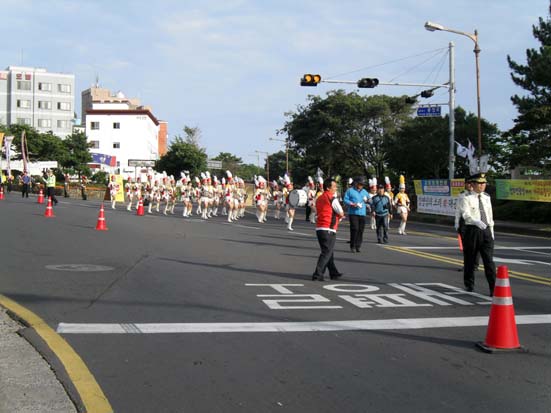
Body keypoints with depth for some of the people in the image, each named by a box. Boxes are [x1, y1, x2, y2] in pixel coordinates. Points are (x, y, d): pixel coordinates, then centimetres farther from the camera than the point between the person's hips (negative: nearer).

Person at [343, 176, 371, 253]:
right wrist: (352, 204, -17)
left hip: (362, 214, 5)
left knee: (360, 230, 1)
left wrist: (369, 200, 0)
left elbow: (369, 199, 25)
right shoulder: (350, 190, 4)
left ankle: (358, 246, 8)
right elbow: (345, 200, -2)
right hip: (353, 213, -5)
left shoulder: (364, 192, 19)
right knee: (354, 229, -12)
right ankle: (352, 246, -5)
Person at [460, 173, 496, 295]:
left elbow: (490, 215, 17)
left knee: (489, 260, -4)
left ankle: (494, 288, -7)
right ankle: (469, 285, 26)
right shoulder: (467, 199, -7)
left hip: (486, 230, 3)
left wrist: (491, 232, 15)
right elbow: (466, 214, -22)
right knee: (470, 259, 8)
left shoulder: (487, 198, 10)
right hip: (472, 230, -3)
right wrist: (477, 222, -40)